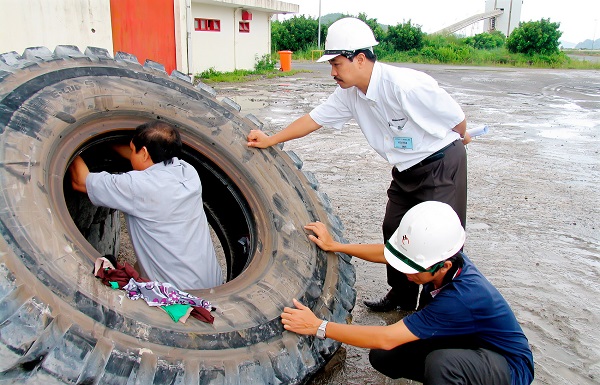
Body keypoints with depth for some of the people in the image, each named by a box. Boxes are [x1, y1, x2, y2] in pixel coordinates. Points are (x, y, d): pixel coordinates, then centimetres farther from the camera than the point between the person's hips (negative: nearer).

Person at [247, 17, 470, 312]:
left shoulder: (405, 85, -29)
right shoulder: (349, 94, -6)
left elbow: (456, 118, -15)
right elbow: (314, 119, 3)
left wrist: (460, 139, 7)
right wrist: (270, 140, 1)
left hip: (441, 165, -8)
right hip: (406, 170, 8)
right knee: (393, 231, 14)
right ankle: (402, 296, 33)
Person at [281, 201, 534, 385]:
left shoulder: (463, 296, -38)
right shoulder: (439, 257, -17)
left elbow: (386, 338, -34)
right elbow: (387, 253, 4)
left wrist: (319, 327, -29)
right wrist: (334, 246, 5)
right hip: (464, 342, 8)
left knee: (440, 362, -39)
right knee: (382, 357, -3)